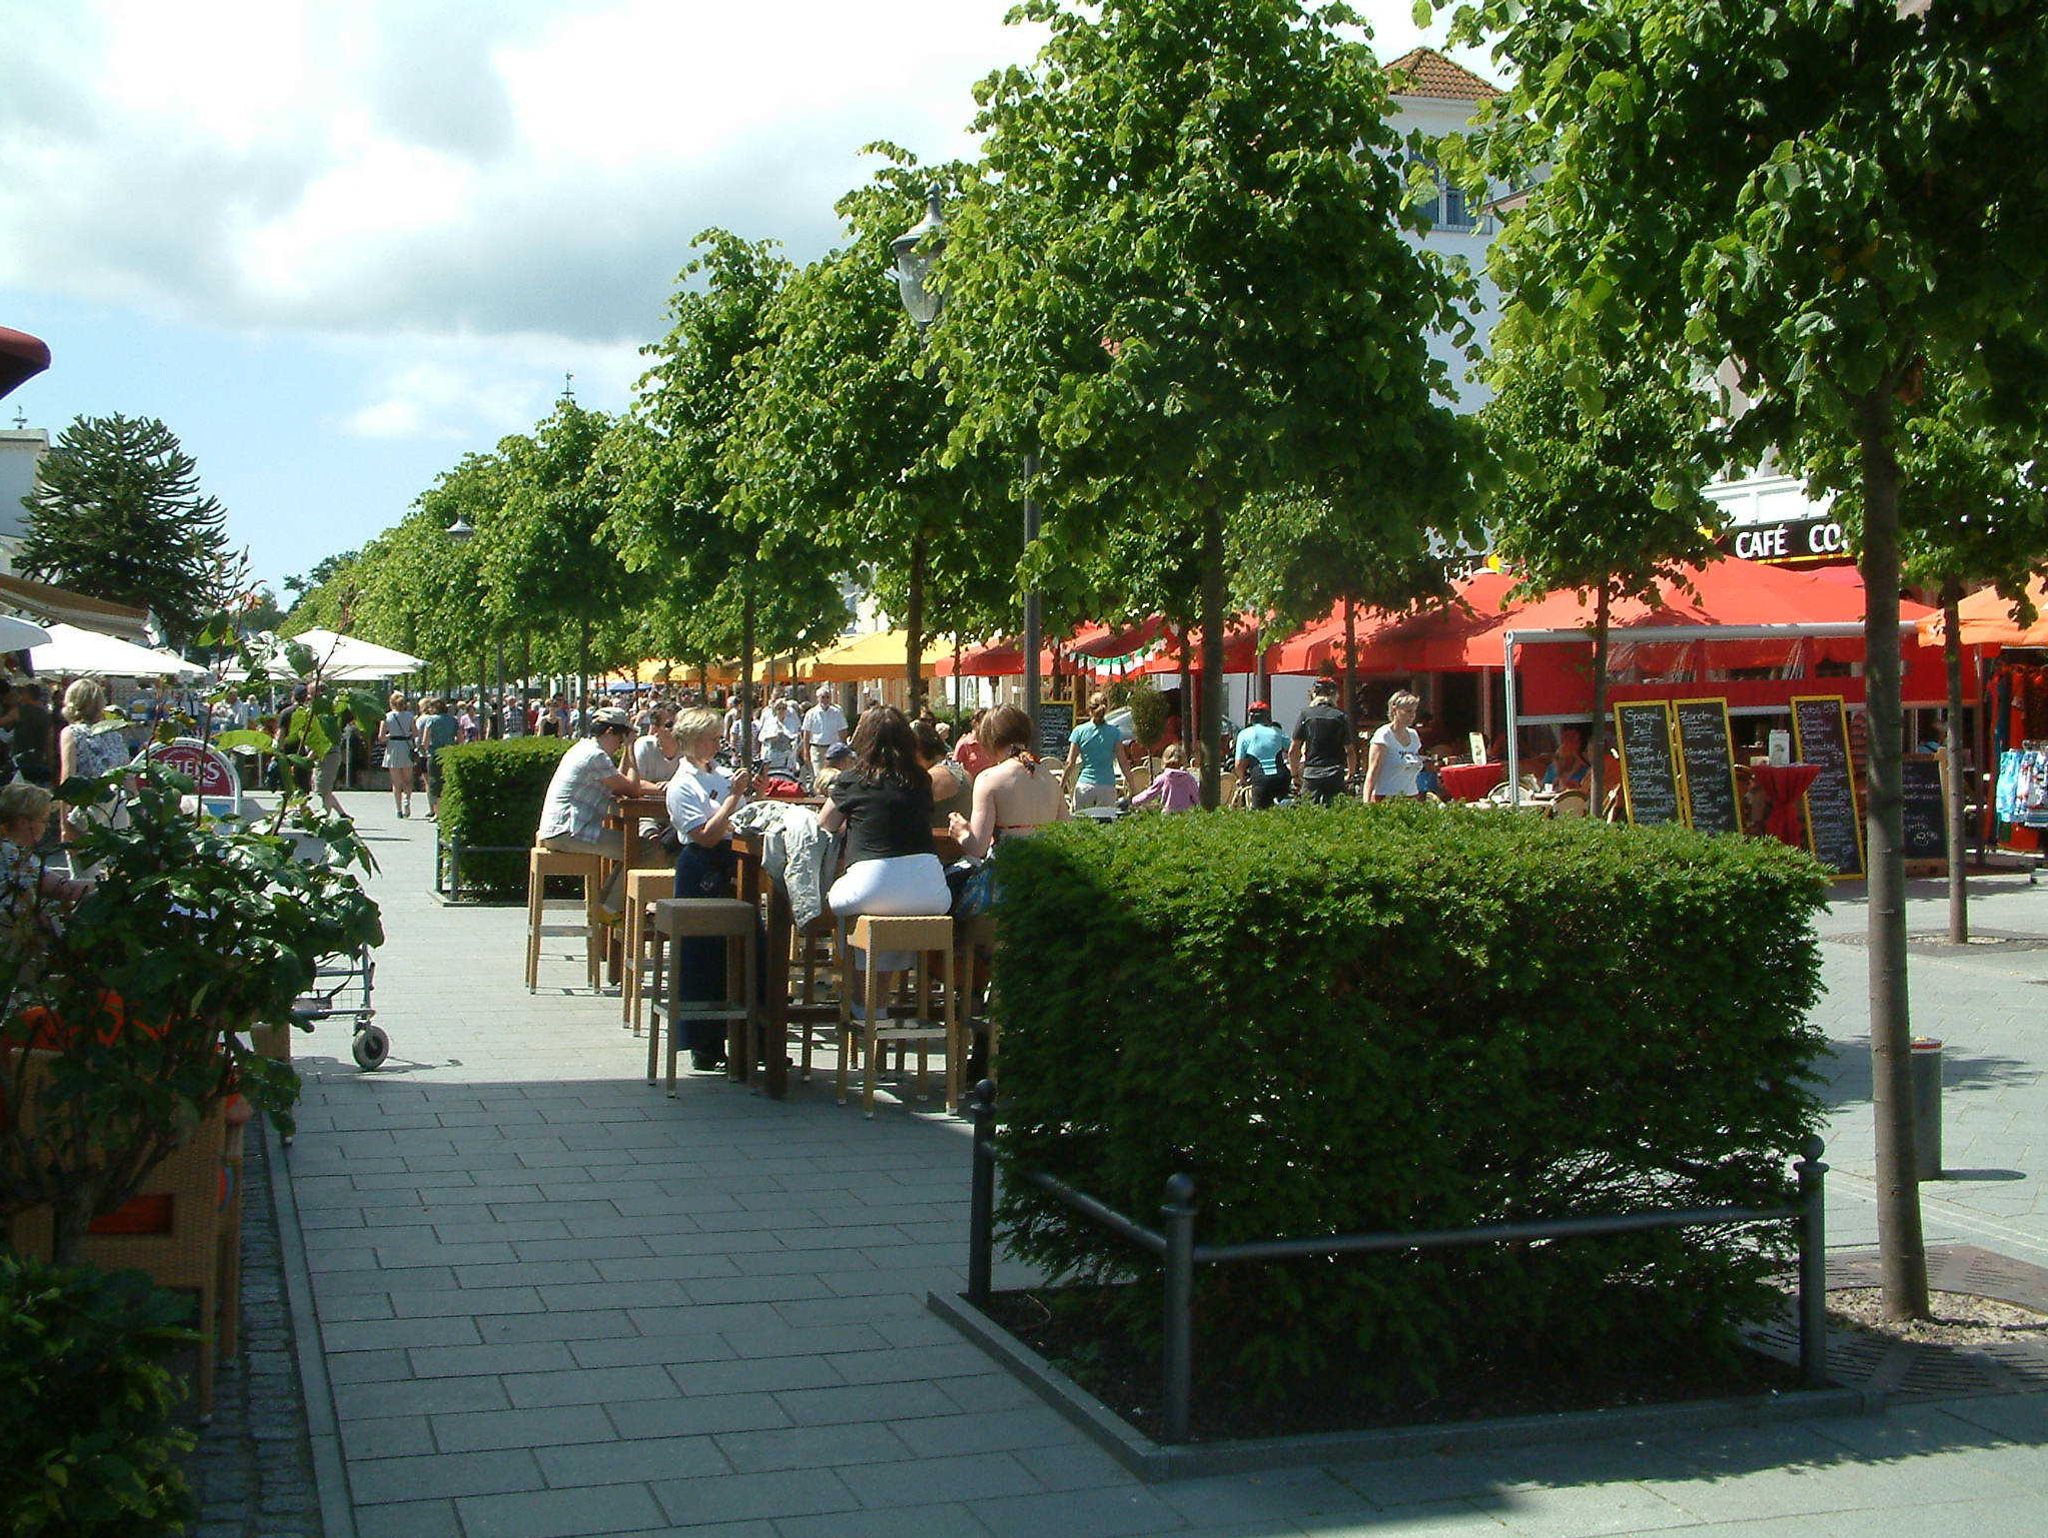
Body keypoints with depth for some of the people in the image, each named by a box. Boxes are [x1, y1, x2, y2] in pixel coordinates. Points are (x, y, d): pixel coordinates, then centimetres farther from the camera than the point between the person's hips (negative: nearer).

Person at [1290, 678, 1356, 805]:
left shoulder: (1305, 715, 3)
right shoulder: (1341, 717, 2)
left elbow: (1293, 751, 3)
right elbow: (1350, 751, 2)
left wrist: (1295, 774, 17)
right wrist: (1350, 774, 18)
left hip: (1311, 775, 0)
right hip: (1335, 776, 0)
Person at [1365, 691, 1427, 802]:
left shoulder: (1414, 735, 14)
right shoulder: (1384, 735, -6)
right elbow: (1372, 771, -12)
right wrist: (1367, 802, -22)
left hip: (1411, 798, 6)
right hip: (1386, 799, -6)